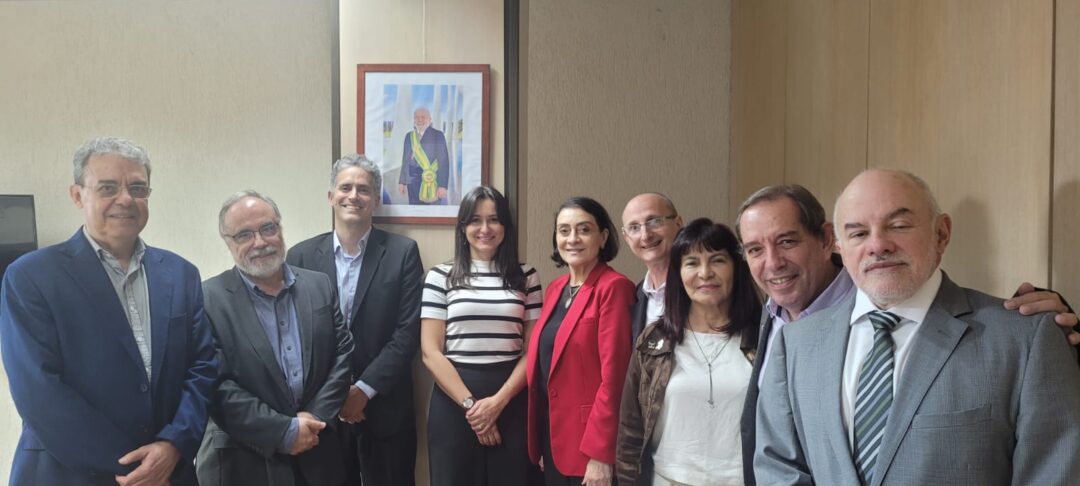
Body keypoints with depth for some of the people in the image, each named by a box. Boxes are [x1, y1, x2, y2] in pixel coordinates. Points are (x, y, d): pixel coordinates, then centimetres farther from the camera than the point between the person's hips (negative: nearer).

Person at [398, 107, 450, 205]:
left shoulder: (438, 135, -3)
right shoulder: (409, 136, 12)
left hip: (432, 182, -5)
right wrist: (402, 182, 8)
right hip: (413, 182, 5)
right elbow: (405, 160, 14)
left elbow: (444, 161, -8)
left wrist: (443, 185, -15)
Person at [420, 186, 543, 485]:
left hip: (511, 402, 1)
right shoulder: (440, 277, 2)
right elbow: (431, 353, -2)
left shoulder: (526, 277, 5)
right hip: (453, 401, 0)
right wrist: (470, 403, -10)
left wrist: (498, 401, -9)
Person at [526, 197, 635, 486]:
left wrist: (600, 454, -19)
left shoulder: (613, 287, -13)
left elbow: (613, 373, -18)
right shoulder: (555, 288, 10)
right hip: (552, 433, 7)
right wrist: (539, 443, 12)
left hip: (590, 443, -7)